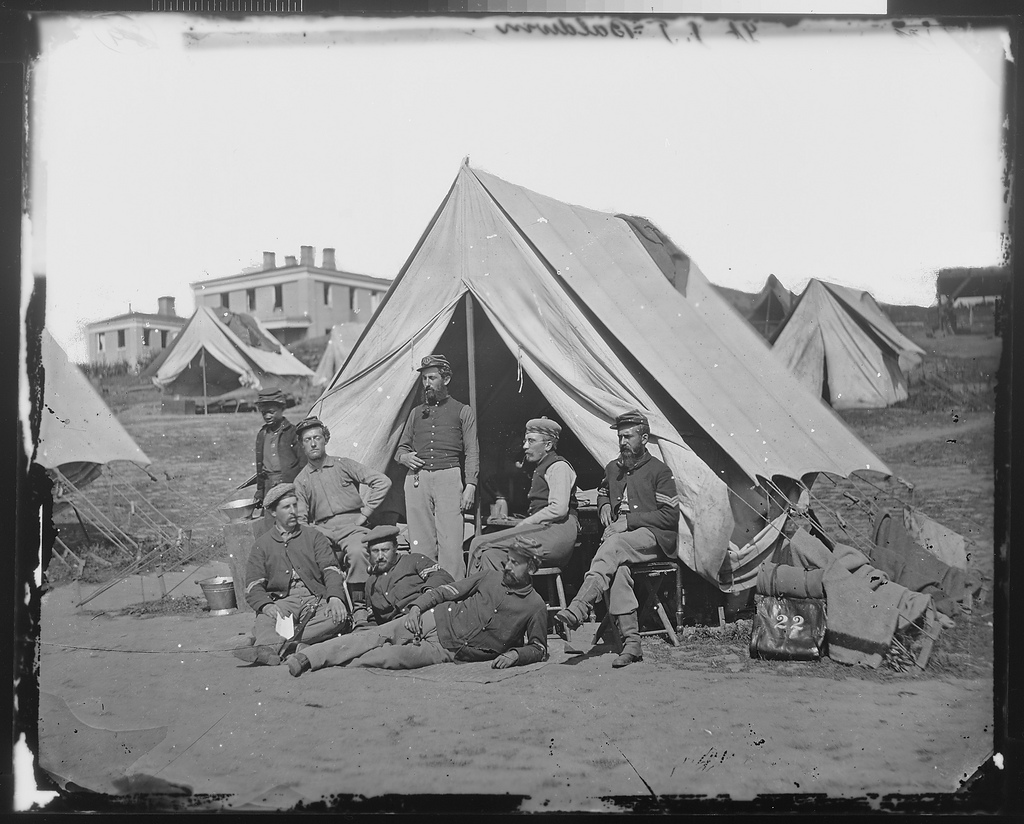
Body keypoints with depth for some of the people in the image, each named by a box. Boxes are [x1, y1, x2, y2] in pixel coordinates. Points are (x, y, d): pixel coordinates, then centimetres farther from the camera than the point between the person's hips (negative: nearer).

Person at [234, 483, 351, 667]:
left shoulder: (313, 537, 19)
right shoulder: (261, 545, 17)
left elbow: (331, 570, 6)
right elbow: (253, 587, 6)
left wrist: (335, 597, -17)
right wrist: (266, 605, -18)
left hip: (315, 600, 0)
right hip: (281, 602, 0)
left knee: (340, 616, -33)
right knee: (264, 621, -33)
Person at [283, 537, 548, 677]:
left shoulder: (536, 606, 0)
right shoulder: (489, 579, 10)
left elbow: (539, 649, 5)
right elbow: (444, 591, 10)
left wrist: (515, 654, -15)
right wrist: (416, 607, -7)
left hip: (448, 650, -2)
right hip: (432, 620, 2)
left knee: (394, 657, -27)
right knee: (373, 636, -17)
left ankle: (335, 668, -27)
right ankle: (303, 658, -23)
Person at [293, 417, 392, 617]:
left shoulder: (343, 465, 9)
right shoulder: (301, 481, 16)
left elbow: (382, 482, 3)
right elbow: (301, 519, 13)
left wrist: (365, 512, -1)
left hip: (351, 524, -2)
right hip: (322, 530, 2)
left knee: (357, 551, -36)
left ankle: (360, 605, -26)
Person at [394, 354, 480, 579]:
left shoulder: (463, 411, 11)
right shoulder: (416, 413, 21)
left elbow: (472, 453, 4)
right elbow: (401, 446, 25)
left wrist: (470, 485, -7)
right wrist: (404, 457, 1)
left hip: (448, 478, -3)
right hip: (417, 479, 4)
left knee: (450, 542, -10)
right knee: (421, 543, 1)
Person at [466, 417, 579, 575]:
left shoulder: (559, 467, -2)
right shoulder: (541, 467, 27)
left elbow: (559, 509, -16)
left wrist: (523, 524, -9)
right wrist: (521, 527, 1)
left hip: (557, 532, -8)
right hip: (544, 530, 8)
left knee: (480, 544, -18)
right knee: (491, 555, -15)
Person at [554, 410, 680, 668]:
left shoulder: (659, 471, 0)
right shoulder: (613, 468, 19)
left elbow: (670, 516, -7)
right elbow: (602, 493, 41)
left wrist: (629, 520, -13)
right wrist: (604, 506, 15)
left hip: (653, 536, -4)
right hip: (620, 535, 5)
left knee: (614, 546, -37)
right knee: (618, 567, -32)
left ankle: (578, 609, -49)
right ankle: (631, 641, -37)